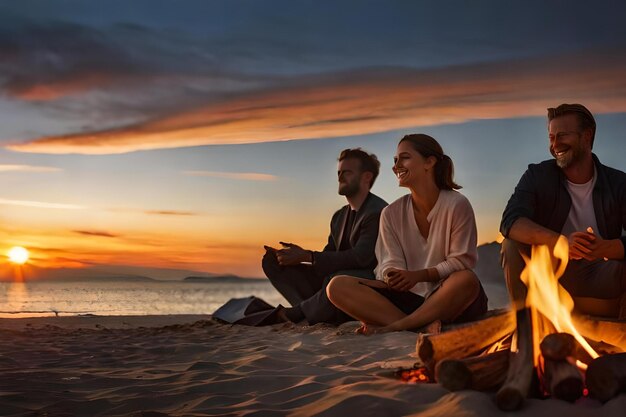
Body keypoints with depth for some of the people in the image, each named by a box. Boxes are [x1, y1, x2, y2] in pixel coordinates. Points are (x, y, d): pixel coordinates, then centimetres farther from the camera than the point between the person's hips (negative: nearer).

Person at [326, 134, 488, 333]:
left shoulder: (456, 205, -7)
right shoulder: (392, 214, 5)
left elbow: (461, 261, -7)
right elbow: (391, 263, 0)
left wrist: (419, 275, -19)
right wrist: (392, 277, -24)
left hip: (449, 299, -3)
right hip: (408, 298, 3)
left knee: (467, 280, -38)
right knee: (338, 286, -17)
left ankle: (391, 327, -29)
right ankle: (423, 326, -31)